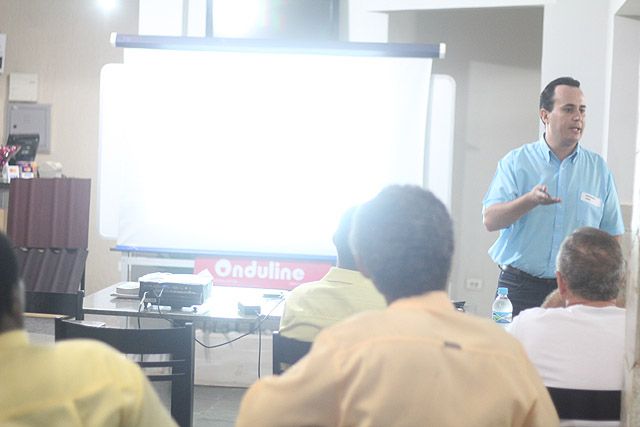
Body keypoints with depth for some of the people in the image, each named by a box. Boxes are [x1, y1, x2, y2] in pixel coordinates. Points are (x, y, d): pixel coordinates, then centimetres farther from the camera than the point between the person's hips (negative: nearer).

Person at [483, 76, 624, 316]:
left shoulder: (599, 169, 9)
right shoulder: (516, 162, 3)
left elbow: (612, 235, 11)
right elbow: (490, 220, -7)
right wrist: (531, 200, -23)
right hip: (520, 287, -2)